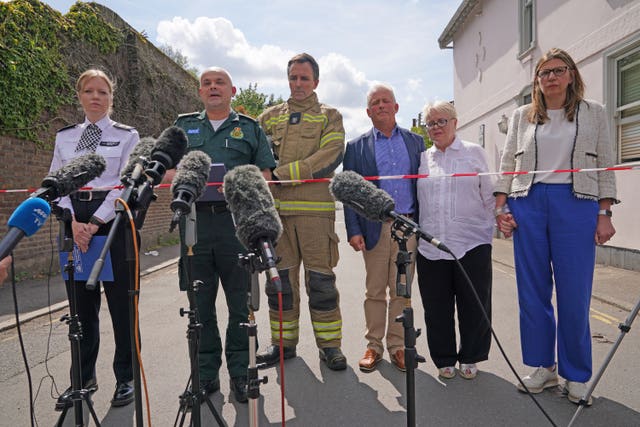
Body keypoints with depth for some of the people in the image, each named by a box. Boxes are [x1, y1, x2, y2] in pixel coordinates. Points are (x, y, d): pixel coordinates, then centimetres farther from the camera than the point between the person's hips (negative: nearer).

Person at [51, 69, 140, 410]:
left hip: (113, 222, -3)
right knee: (81, 304, 9)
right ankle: (83, 378, 23)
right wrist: (74, 222, -8)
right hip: (75, 223, 4)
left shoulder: (127, 136, 4)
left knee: (120, 302, 1)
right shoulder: (64, 137, 15)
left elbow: (126, 184, -6)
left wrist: (96, 224, -14)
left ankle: (125, 378, 15)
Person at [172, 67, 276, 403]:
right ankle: (206, 373, 19)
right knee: (200, 302, 6)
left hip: (237, 220, -1)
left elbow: (265, 173, 9)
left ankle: (240, 372, 15)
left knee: (240, 302, 2)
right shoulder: (183, 127, 20)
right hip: (195, 220, 2)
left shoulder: (250, 128, 15)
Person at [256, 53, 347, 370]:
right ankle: (283, 341, 23)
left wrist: (282, 173, -15)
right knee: (280, 279, 8)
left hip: (316, 208, -3)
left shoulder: (329, 116, 9)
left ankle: (329, 344, 14)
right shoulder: (270, 117, 19)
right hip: (277, 209, 3)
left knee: (321, 280, 0)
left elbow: (330, 156, -7)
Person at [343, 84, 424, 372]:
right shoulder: (356, 147, 8)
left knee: (401, 290, 7)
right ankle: (374, 346, 19)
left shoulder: (415, 141, 13)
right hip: (374, 227, -1)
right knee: (375, 291, 6)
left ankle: (397, 346, 19)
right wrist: (353, 230, -7)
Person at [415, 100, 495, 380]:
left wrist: (502, 222, 4)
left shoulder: (474, 152, 7)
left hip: (472, 243, -1)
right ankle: (444, 360, 26)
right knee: (437, 309, 8)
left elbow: (489, 196, 9)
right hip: (430, 246, 2)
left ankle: (470, 358, 28)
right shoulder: (422, 158, 12)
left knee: (474, 305, 7)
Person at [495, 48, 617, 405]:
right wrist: (501, 207, -1)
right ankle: (542, 367, 20)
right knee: (532, 291, 5)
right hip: (527, 204, 2)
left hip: (576, 204, -1)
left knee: (574, 293, 0)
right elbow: (508, 164, 9)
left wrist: (604, 214, -2)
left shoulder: (594, 113, 10)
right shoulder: (522, 116, 13)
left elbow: (605, 166, 6)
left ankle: (577, 376, 17)